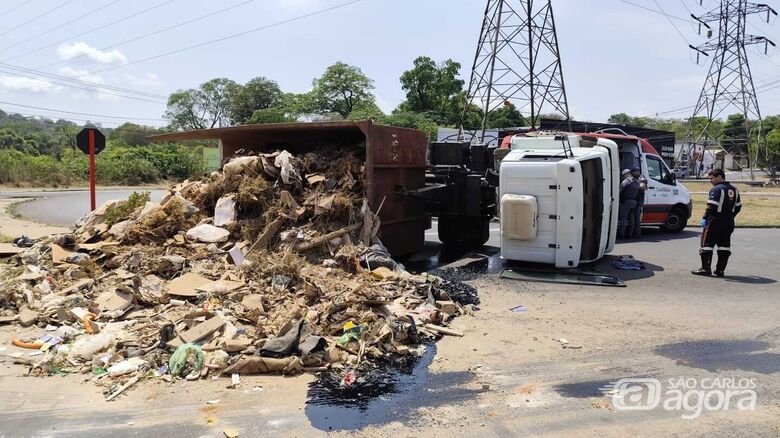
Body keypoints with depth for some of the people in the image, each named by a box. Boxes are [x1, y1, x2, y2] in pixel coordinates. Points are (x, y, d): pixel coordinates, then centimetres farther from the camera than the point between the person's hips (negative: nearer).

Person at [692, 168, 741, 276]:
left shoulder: (716, 189, -14)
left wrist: (705, 218, -15)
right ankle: (720, 270, 12)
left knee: (707, 243, -1)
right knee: (724, 245, 10)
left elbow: (711, 206, -21)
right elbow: (738, 206, 18)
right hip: (729, 222, 8)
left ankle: (705, 268, -2)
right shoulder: (734, 190, 13)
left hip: (715, 221, -8)